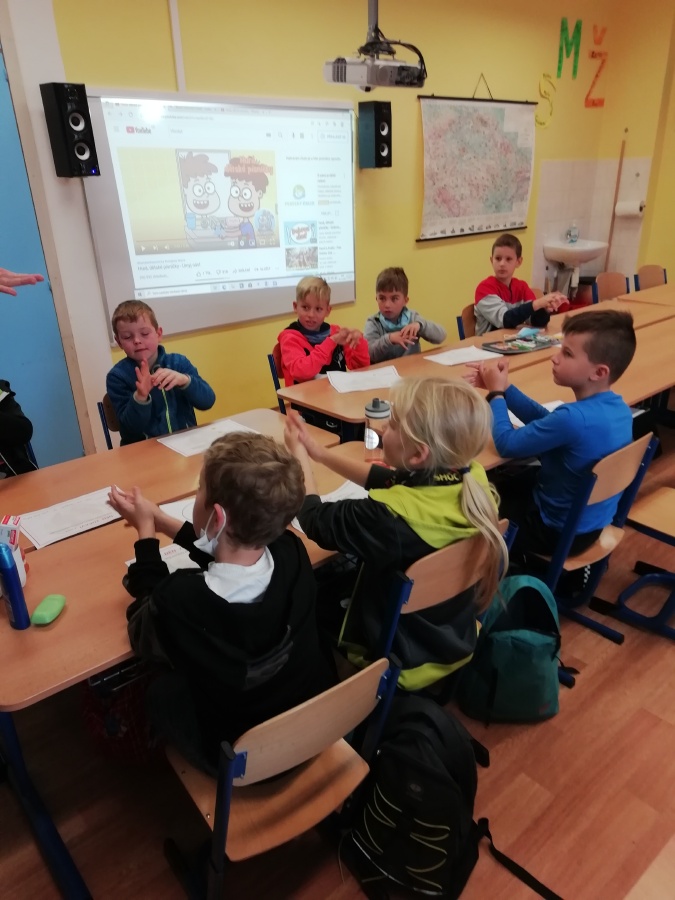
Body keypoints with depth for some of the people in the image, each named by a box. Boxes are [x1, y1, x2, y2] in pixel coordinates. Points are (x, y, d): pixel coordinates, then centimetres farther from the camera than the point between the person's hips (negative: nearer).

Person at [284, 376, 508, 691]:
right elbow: (385, 481, 0)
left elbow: (314, 520, -17)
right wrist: (318, 452, 2)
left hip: (401, 663, -6)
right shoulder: (473, 481, -16)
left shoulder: (391, 517, -37)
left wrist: (299, 454, -3)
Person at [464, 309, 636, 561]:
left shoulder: (573, 418, -36)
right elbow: (546, 420, 3)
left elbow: (506, 445, -22)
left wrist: (495, 393, -9)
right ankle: (519, 559, 38)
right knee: (501, 480, 24)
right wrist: (502, 386, -6)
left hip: (561, 531, -8)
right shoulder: (619, 407, -8)